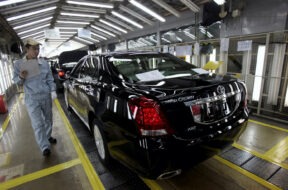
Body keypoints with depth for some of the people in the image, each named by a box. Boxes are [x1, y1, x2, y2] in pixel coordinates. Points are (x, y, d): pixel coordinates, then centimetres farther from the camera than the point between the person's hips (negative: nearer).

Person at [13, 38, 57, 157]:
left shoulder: (44, 63, 3)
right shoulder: (18, 64, -2)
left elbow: (50, 79, 6)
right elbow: (16, 81, 4)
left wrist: (53, 91, -5)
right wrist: (21, 77, -18)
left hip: (46, 96, 3)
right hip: (31, 99, -3)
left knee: (48, 119, 17)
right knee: (37, 124, -4)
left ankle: (48, 136, 39)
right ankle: (44, 147, 5)